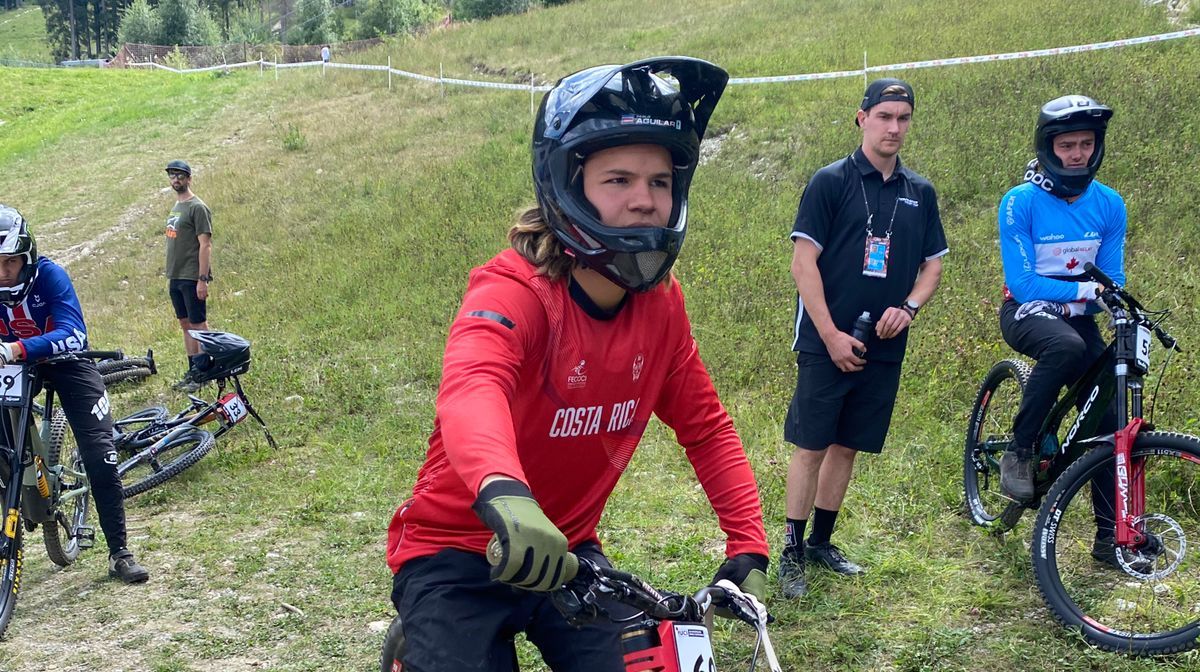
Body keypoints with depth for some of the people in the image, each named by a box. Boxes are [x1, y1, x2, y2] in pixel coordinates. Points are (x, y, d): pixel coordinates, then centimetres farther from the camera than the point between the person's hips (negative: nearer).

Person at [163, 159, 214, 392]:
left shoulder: (197, 208, -11)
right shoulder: (175, 207, 16)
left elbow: (205, 245, -16)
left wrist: (202, 279, -20)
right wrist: (170, 276, 17)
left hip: (192, 278, -9)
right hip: (175, 278, 9)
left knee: (198, 325, -4)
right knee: (185, 324, 12)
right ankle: (193, 371, 19)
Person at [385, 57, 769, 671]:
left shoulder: (661, 304, -7)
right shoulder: (513, 291, -24)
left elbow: (706, 428, 3)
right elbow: (471, 388, -44)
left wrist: (748, 549, -7)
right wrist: (501, 492, -64)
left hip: (562, 552, 5)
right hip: (456, 554, -5)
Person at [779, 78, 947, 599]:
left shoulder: (920, 192, 10)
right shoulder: (831, 181, -5)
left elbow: (933, 265, 16)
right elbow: (803, 262, -9)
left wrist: (908, 307, -5)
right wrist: (832, 335, -14)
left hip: (883, 347, 5)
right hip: (827, 343, -5)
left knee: (847, 446, 11)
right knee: (811, 446, -3)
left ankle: (822, 542, 24)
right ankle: (792, 552, 7)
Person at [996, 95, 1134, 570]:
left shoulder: (1109, 205, -2)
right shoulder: (1021, 202, -15)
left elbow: (1112, 281, 1)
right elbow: (1022, 283, -19)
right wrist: (1084, 289, -28)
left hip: (1078, 317, 5)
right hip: (1027, 313, -4)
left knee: (1111, 419, -6)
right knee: (1066, 347, -39)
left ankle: (1111, 535, 7)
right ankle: (1019, 451, -20)